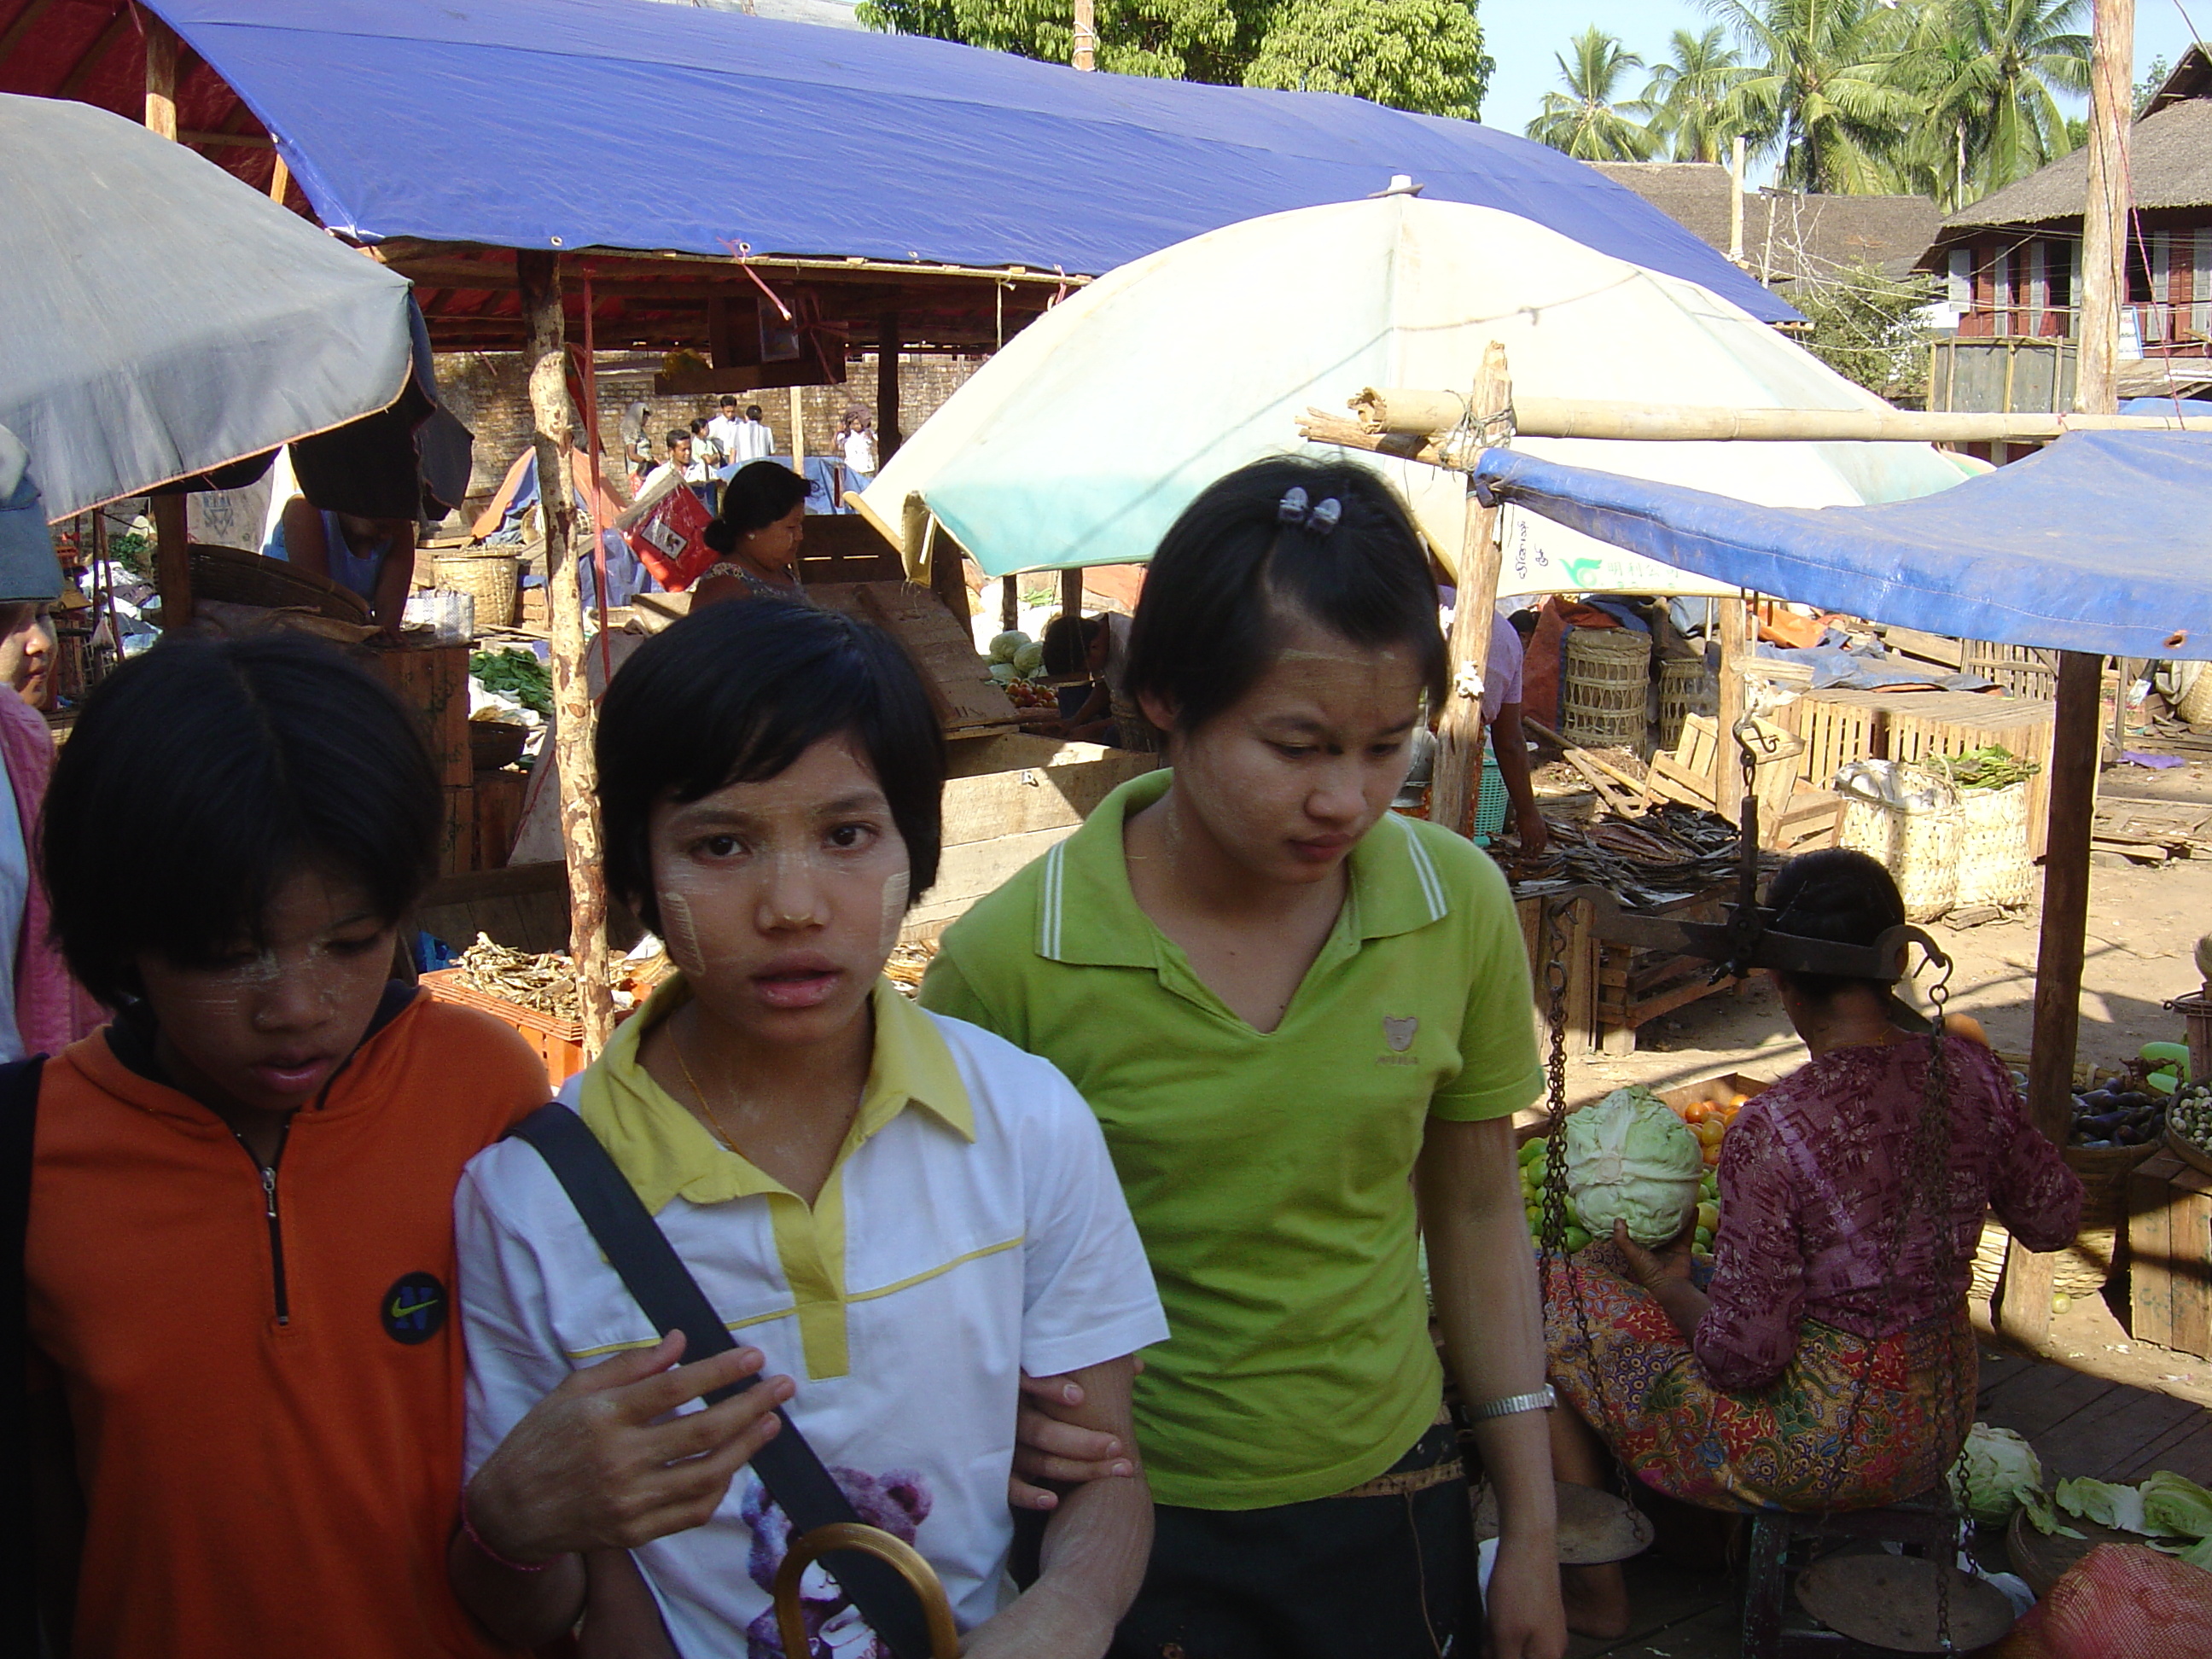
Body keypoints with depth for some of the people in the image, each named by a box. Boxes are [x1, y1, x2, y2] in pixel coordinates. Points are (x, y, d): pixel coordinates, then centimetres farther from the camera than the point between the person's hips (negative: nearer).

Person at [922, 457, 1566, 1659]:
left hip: (1392, 1510, 3)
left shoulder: (1461, 909, -10)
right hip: (1128, 1528, -2)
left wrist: (1531, 1533, 6)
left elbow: (1476, 1215, 2)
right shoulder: (1007, 960, -20)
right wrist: (1013, 1436, -24)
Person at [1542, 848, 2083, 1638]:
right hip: (1944, 1425, 7)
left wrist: (1666, 1282, -5)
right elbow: (2053, 1219, 8)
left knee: (1557, 1309, 8)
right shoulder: (1971, 1070, -11)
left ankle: (1597, 1592, 21)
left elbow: (1743, 1357, -23)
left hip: (1819, 1449, -7)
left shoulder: (1774, 1128, -28)